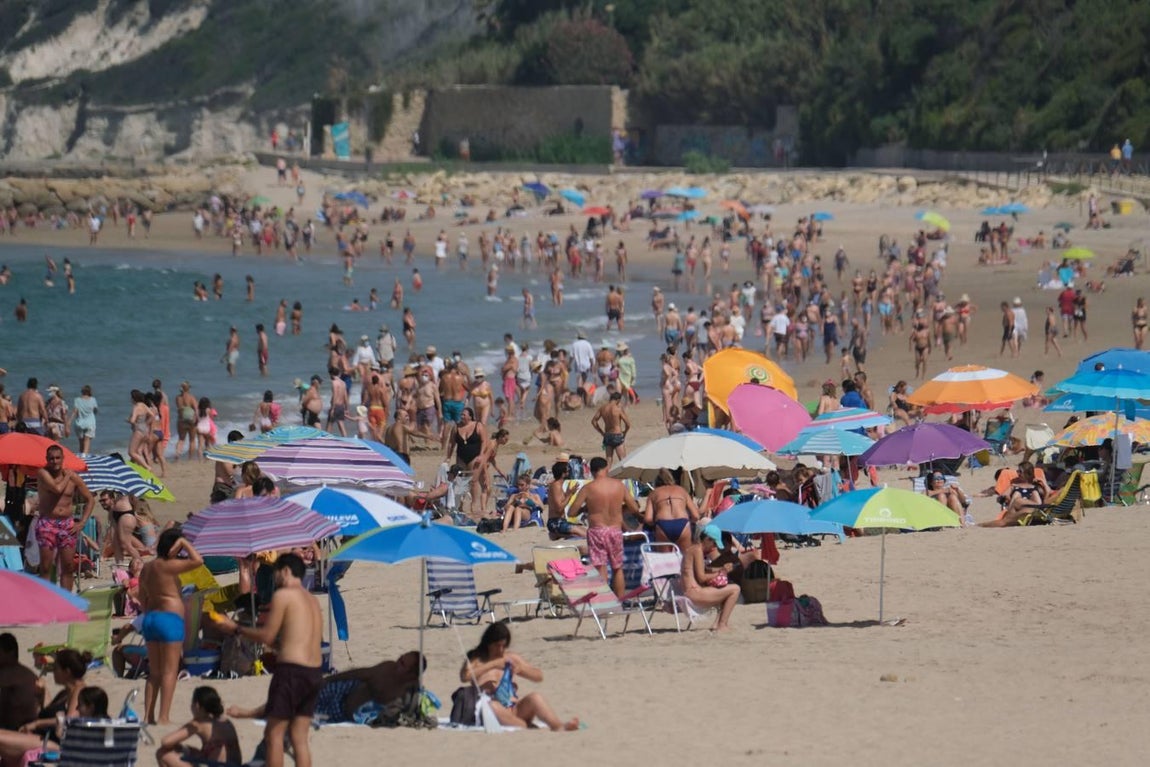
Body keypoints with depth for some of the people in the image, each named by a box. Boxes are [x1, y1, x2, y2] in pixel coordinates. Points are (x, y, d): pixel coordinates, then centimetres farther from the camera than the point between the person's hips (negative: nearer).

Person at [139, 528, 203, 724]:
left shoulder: (147, 568, 11)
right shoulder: (167, 566, -13)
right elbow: (198, 560, -21)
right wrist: (184, 542, -10)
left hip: (150, 618, 8)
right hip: (170, 618, -8)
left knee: (154, 672, 12)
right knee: (169, 671, -5)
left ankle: (149, 716, 10)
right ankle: (164, 717, -10)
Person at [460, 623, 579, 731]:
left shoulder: (511, 658, 20)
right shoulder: (477, 660, 9)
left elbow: (539, 676, 20)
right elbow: (464, 677, -12)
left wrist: (521, 670, 0)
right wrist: (492, 665, -13)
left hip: (515, 708, 3)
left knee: (534, 697, -26)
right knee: (492, 707, -39)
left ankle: (559, 726, -50)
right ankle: (528, 726, -49)